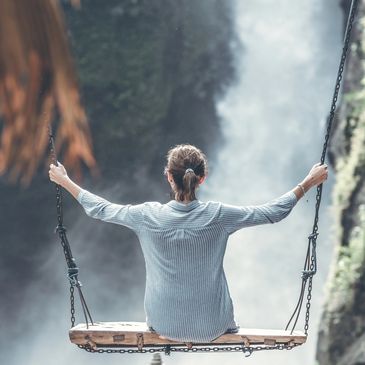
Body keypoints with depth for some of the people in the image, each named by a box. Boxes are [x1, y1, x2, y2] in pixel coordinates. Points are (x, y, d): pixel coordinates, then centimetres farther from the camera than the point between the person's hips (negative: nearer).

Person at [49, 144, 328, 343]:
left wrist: (65, 181, 13)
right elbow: (274, 212, -8)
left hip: (164, 323, 0)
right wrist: (309, 183, 4)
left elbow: (100, 210, -1)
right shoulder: (218, 216, -18)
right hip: (212, 325, 0)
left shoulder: (149, 216, -16)